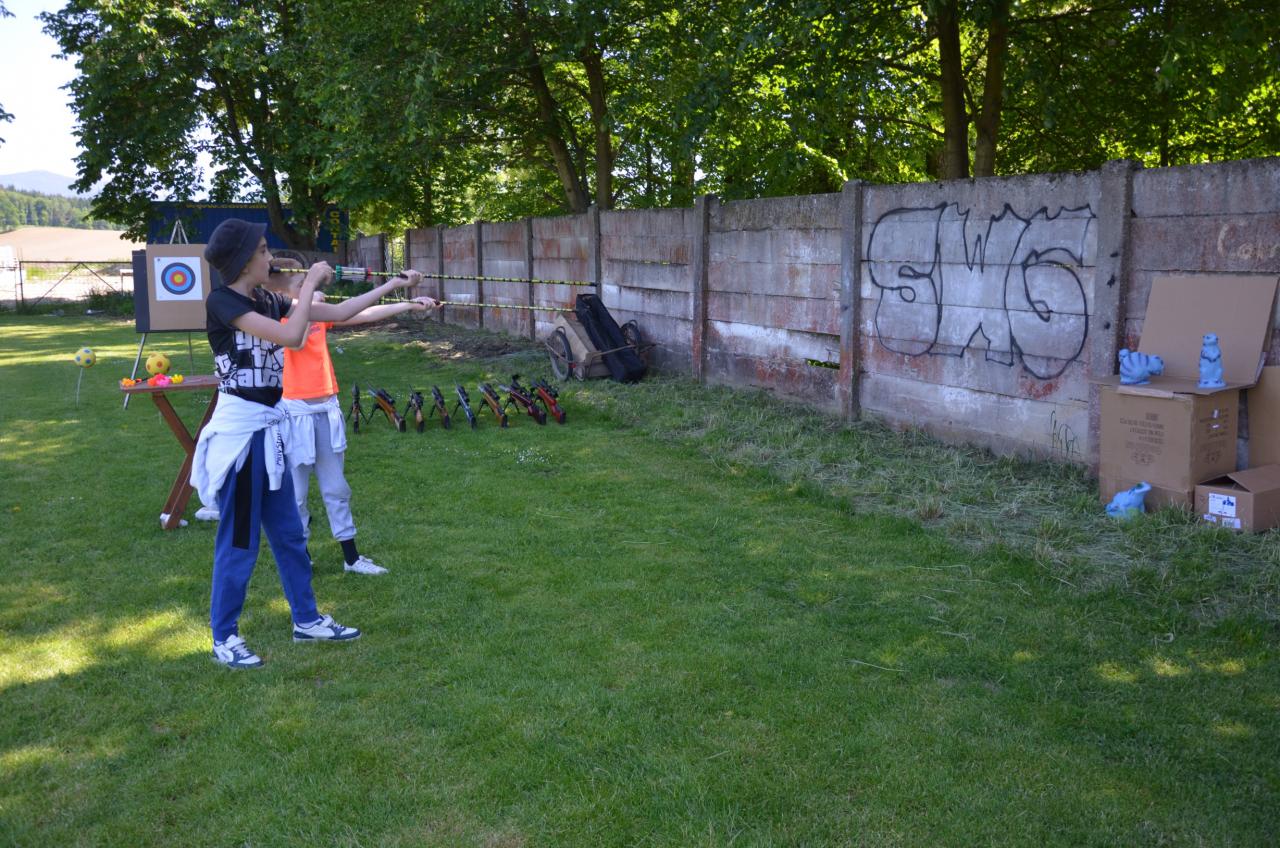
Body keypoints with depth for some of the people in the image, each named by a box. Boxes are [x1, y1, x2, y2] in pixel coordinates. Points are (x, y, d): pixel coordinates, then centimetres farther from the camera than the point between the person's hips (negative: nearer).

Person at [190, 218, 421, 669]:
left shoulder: (266, 300, 8)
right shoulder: (222, 301, -15)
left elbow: (334, 313, 12)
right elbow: (291, 335, -25)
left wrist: (392, 285, 11)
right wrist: (311, 281, -14)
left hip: (269, 426, 8)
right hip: (239, 428, -8)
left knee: (288, 531, 16)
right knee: (239, 538, 2)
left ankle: (306, 619, 29)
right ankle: (224, 637, 16)